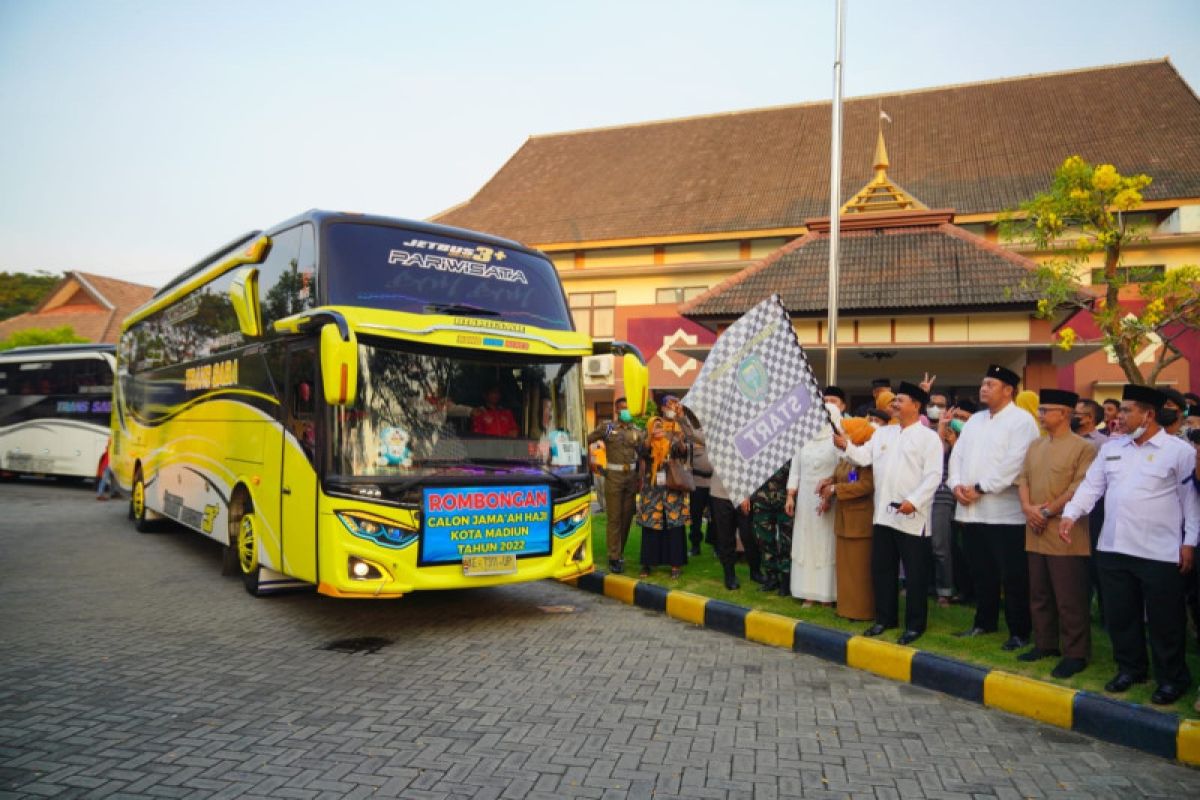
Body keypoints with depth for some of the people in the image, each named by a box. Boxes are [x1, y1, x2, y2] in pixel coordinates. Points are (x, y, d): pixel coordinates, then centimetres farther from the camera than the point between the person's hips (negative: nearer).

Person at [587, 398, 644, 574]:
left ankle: (620, 553, 21)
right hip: (613, 478, -4)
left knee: (627, 517, 8)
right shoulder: (607, 428, 0)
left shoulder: (637, 431, 9)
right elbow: (585, 441, 1)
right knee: (614, 518, -4)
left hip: (631, 478, 4)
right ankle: (614, 558, 0)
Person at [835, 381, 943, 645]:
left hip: (912, 517, -6)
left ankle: (915, 625, 14)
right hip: (883, 513, 6)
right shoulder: (883, 433, 14)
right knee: (881, 569, 13)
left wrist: (914, 501, -19)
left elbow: (933, 476, -11)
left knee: (915, 574, 3)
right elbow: (864, 456, 4)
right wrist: (846, 446, -13)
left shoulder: (928, 437, -4)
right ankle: (885, 618, 26)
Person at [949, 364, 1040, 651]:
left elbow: (1013, 464, -17)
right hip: (972, 511, 7)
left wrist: (980, 488, -17)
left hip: (1004, 512, -7)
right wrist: (957, 484, -3)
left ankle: (1019, 631, 11)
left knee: (1013, 576, 0)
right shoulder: (974, 421, 17)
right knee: (980, 572, 15)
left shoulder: (1022, 421, -7)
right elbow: (957, 455, 14)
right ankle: (984, 622, 27)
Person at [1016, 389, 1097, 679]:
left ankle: (1075, 653, 10)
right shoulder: (1035, 446, 13)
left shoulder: (1083, 448, -8)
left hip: (1065, 535, -7)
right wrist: (1027, 508, -6)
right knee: (1039, 595, 14)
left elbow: (1080, 489, -15)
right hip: (1035, 533, 7)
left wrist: (1047, 510, -14)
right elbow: (1023, 479, 11)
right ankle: (1045, 644, 27)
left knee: (1069, 600, -1)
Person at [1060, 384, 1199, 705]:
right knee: (1120, 615, 14)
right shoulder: (1111, 447, 9)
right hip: (1113, 548, 5)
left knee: (1164, 620, 6)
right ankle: (1130, 669, 31)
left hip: (1160, 553, -5)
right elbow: (1091, 485, 9)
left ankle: (1172, 678, 23)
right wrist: (1070, 513, -5)